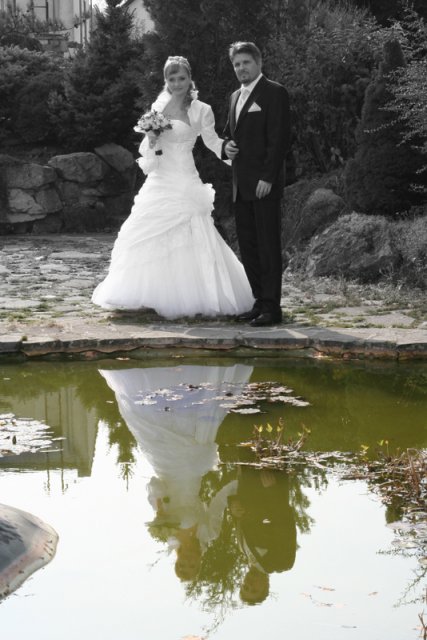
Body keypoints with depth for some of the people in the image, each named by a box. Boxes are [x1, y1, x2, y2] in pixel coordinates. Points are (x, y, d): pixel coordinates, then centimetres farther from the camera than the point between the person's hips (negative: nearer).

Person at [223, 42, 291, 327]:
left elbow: (279, 138, -12)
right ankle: (260, 301, 16)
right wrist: (226, 146, 4)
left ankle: (272, 306, -3)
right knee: (248, 246, 9)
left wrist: (268, 177, -18)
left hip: (265, 183, -8)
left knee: (268, 245, -6)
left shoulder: (274, 92, -6)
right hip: (242, 185, 8)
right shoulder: (235, 97, 19)